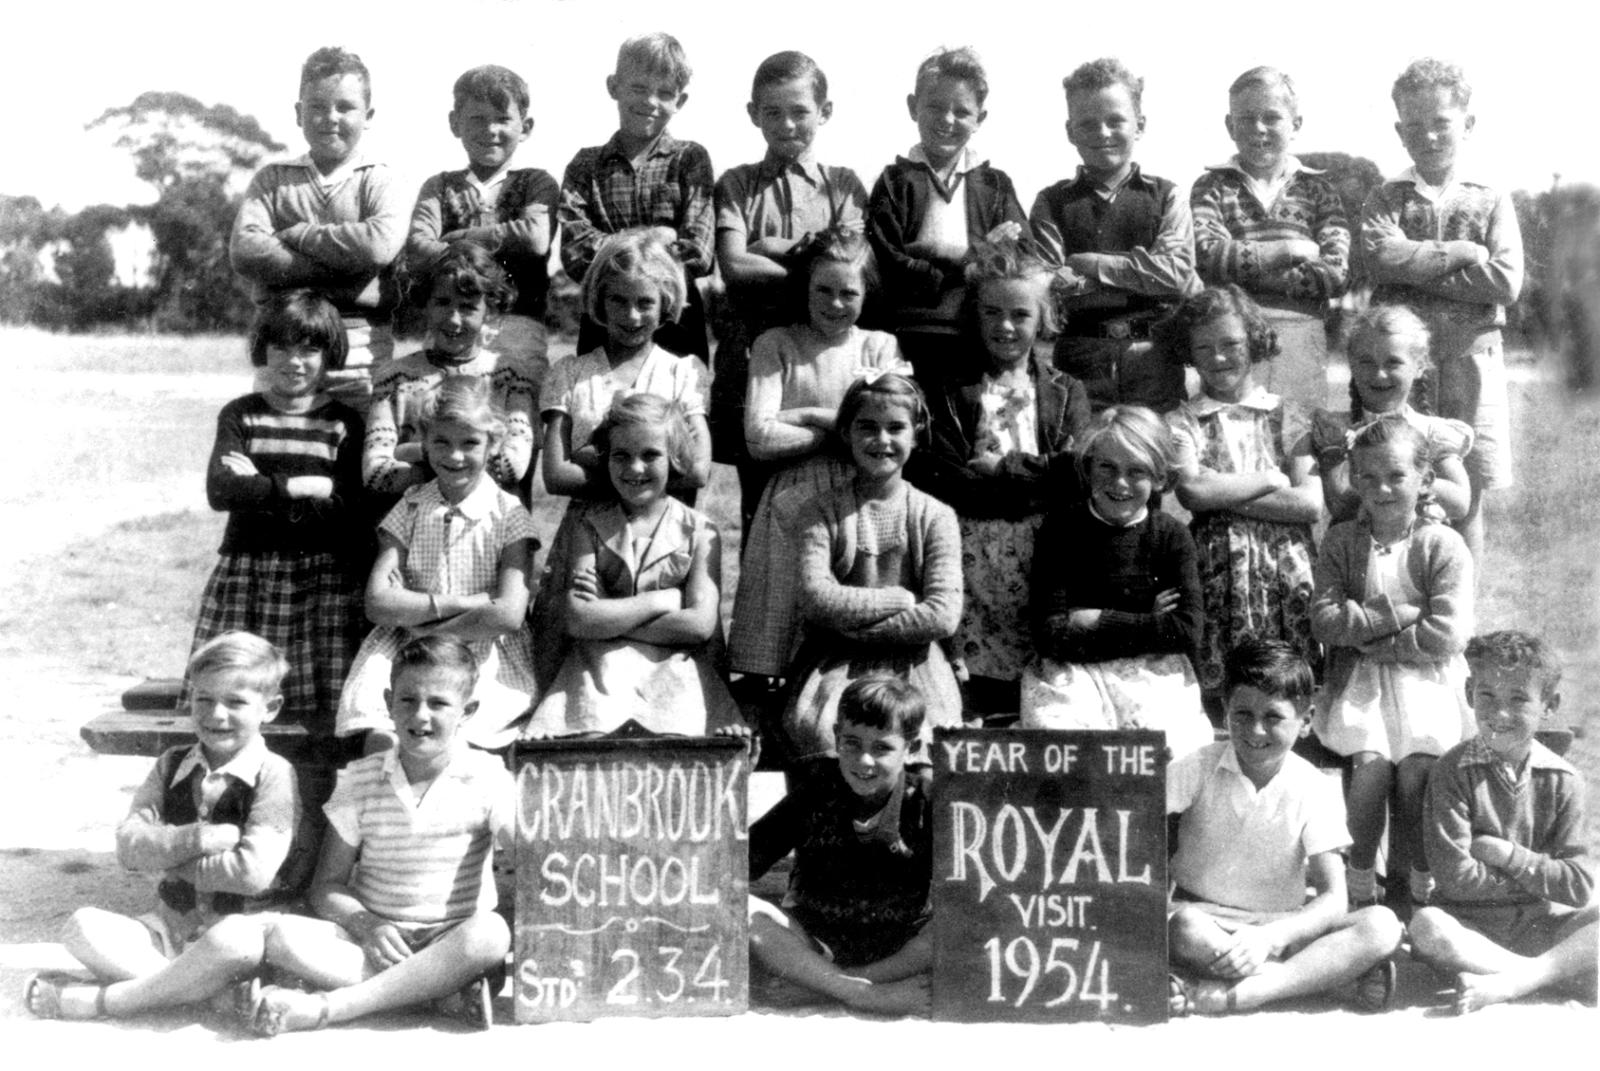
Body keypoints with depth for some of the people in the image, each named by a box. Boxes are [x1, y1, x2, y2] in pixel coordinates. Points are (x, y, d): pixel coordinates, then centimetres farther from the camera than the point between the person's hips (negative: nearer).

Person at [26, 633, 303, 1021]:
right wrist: (198, 839, -19)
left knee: (235, 937, -38)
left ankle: (101, 1000, -22)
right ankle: (211, 987, -26)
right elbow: (129, 847, -4)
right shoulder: (171, 765, 7)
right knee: (83, 925, -15)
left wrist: (168, 854, -9)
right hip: (172, 928, 5)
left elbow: (253, 871, -20)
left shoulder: (273, 775, -10)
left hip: (241, 928, -5)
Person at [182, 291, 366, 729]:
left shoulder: (343, 423, 6)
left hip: (324, 576, -1)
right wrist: (302, 487, -11)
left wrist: (261, 489, -10)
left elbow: (348, 509, -7)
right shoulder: (240, 415, 10)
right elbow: (220, 491, -6)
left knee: (324, 709, -8)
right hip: (247, 570, 1)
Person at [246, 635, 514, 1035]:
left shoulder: (486, 777, -1)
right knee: (282, 935, -24)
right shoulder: (360, 780, 5)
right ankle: (445, 992, -29)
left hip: (453, 944, -2)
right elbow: (327, 886, 4)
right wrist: (367, 925, -15)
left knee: (491, 932, -36)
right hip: (375, 941, 2)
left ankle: (326, 1005, -32)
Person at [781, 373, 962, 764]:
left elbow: (943, 616, -6)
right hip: (835, 660, 0)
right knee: (816, 730, -29)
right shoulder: (822, 512, 5)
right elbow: (815, 598, -10)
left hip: (912, 658, 0)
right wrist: (903, 600, -7)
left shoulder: (935, 516, 5)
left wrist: (850, 624, -7)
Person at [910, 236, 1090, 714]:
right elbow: (943, 485, -2)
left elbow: (1073, 472, -3)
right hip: (973, 563, 0)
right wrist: (1032, 478, -7)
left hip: (1044, 562, 0)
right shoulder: (952, 395, 10)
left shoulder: (1067, 393, 13)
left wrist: (998, 469, -6)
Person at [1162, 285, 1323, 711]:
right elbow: (1192, 490, -11)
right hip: (1216, 575, -1)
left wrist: (1223, 492, -5)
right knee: (1217, 693, -6)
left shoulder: (1288, 416, 10)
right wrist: (1271, 479, -2)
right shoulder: (1181, 422, 7)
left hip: (1288, 571, 1)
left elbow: (1311, 504, -1)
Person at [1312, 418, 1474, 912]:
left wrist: (1365, 631, -9)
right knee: (1372, 764, -23)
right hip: (1358, 679, 1)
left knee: (1417, 769, -22)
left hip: (1424, 675, -1)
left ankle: (1411, 880, 2)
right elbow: (1324, 620, -6)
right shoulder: (1341, 541, 5)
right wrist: (1400, 616, -13)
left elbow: (1447, 635, -10)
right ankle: (1359, 881, -1)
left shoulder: (1443, 545, -1)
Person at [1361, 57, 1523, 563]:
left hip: (1471, 357, 0)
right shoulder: (1385, 200, 9)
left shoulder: (1491, 202, 8)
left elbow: (1506, 283, -7)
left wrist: (1419, 270, -9)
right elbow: (1383, 257, -12)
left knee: (1466, 497, 5)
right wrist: (1461, 253, -10)